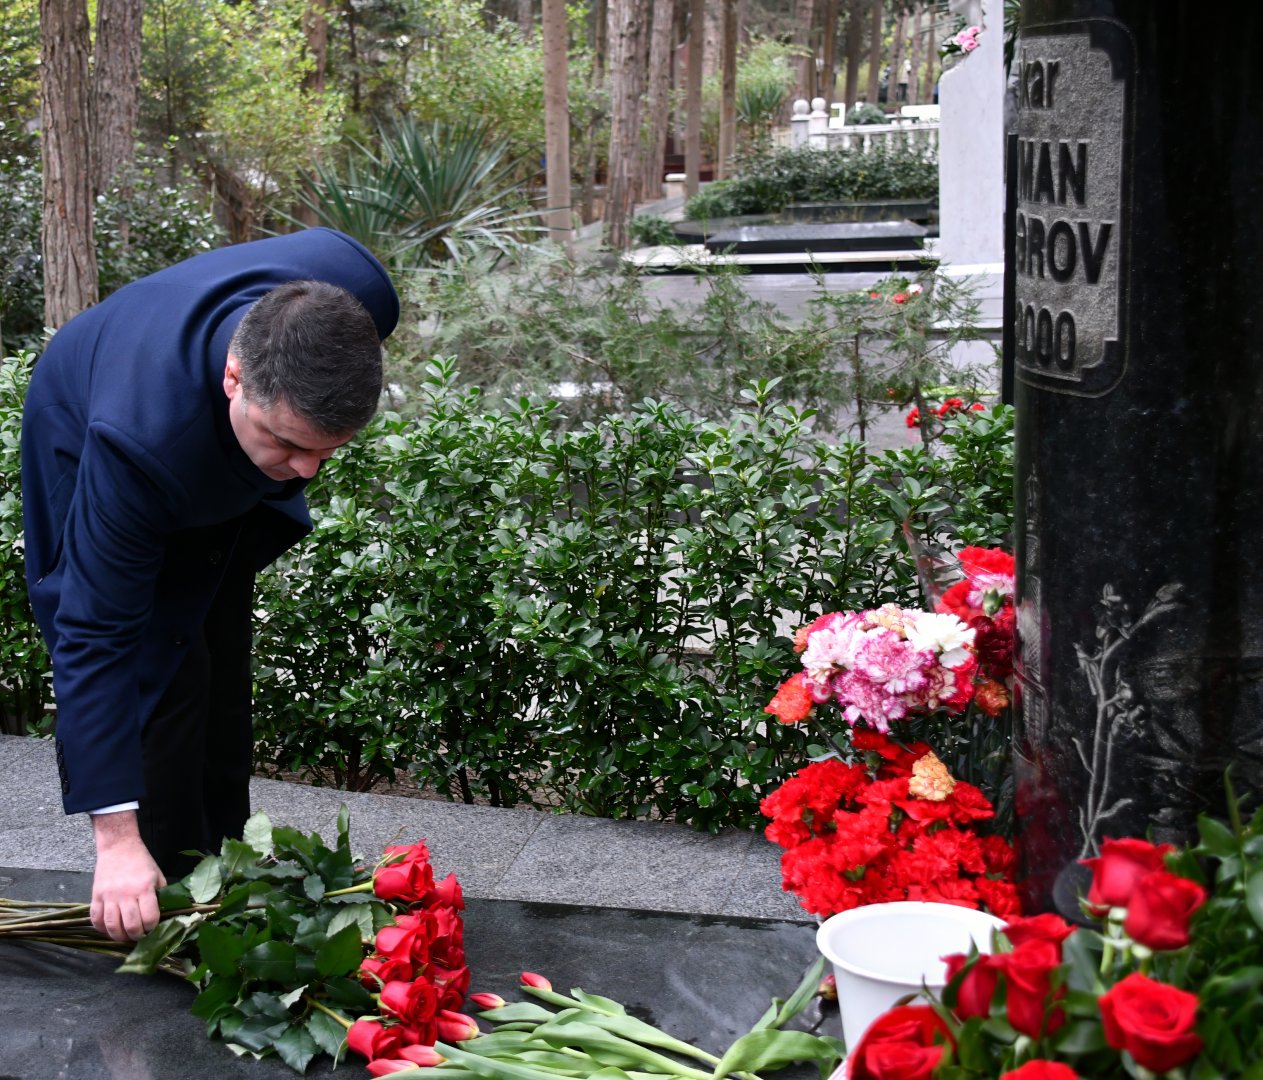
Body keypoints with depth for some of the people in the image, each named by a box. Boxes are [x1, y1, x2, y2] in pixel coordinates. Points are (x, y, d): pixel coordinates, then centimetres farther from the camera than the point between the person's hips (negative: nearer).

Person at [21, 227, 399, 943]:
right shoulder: (137, 438, -50)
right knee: (162, 675, -13)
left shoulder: (357, 293, -40)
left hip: (224, 457, 5)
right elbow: (97, 635, -42)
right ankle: (171, 889, 5)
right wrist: (117, 836, -42)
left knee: (225, 668, 15)